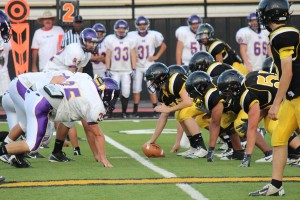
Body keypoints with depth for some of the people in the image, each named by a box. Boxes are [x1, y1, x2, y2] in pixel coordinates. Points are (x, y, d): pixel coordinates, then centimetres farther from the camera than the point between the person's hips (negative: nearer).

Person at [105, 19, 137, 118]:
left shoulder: (130, 40, 5)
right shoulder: (110, 40, 1)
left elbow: (133, 56, 6)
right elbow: (108, 56, 3)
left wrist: (134, 69, 0)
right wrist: (107, 70, -3)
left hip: (127, 71, 1)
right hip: (114, 71, -1)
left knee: (126, 93, -4)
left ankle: (124, 112, 10)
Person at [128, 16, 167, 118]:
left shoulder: (154, 35, -4)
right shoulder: (132, 36, -6)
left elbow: (163, 46, 10)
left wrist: (156, 57, 0)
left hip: (149, 65, 0)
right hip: (137, 66, 0)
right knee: (136, 89, 1)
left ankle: (156, 111, -1)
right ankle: (135, 111, 7)